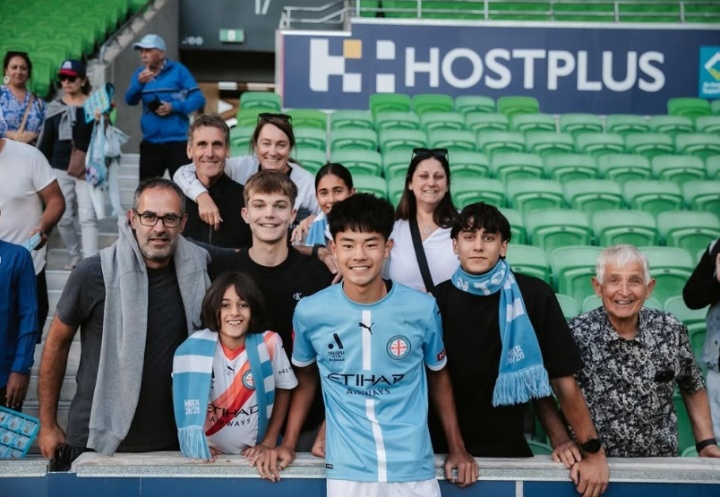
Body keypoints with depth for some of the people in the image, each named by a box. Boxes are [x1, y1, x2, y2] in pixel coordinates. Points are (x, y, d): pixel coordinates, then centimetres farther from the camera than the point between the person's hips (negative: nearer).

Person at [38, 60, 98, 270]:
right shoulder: (54, 107, 7)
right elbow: (46, 141, 10)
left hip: (87, 170, -4)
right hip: (60, 169, 4)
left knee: (87, 217, -10)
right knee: (63, 218, 8)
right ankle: (75, 257, 25)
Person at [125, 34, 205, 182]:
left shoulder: (178, 70, -2)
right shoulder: (140, 74, 10)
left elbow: (198, 98, -5)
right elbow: (130, 101, -4)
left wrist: (174, 107, -19)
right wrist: (139, 83, -23)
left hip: (178, 141, -4)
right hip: (150, 142, 4)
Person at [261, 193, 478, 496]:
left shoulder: (422, 308, -7)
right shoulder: (309, 312, -6)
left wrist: (457, 448, 10)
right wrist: (288, 444, 5)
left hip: (413, 469, 0)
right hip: (346, 470, 0)